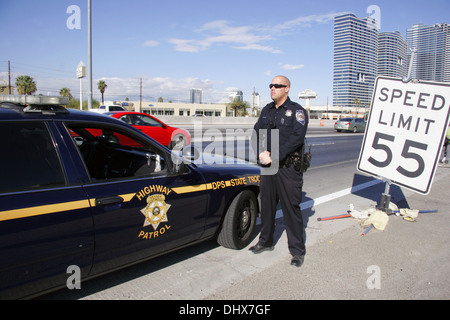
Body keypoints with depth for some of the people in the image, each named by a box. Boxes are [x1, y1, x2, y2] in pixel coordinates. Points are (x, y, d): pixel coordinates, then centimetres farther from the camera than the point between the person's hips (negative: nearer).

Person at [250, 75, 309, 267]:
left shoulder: (296, 111, -5)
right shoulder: (266, 111, 14)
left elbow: (296, 138, -17)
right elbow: (256, 134, 9)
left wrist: (274, 156, -21)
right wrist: (261, 152, -10)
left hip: (288, 168, -6)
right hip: (267, 166, 6)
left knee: (291, 209, -1)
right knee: (266, 206, 15)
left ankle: (297, 251, 12)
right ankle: (266, 242, 32)